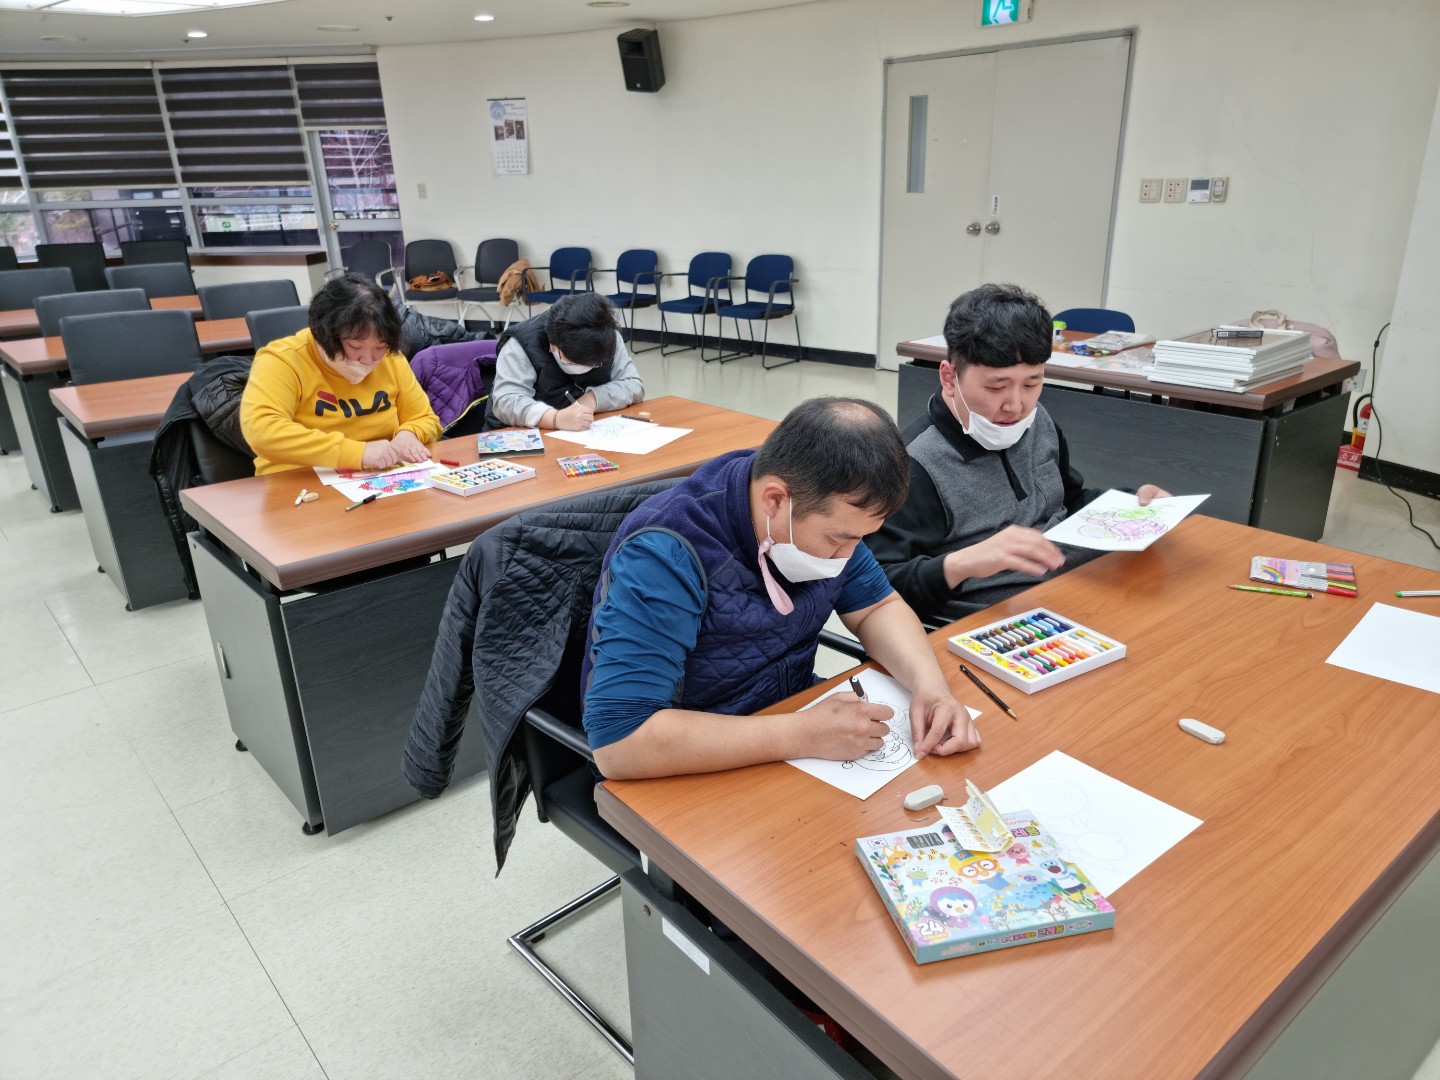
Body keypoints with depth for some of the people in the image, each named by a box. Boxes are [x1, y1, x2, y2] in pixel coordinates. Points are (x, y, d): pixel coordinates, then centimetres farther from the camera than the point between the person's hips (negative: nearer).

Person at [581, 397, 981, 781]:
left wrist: (929, 681, -16)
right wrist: (805, 735, -35)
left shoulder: (822, 512, -9)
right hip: (699, 774, -5)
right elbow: (618, 741, -36)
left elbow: (877, 606, 4)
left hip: (796, 714, 6)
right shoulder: (664, 556, -30)